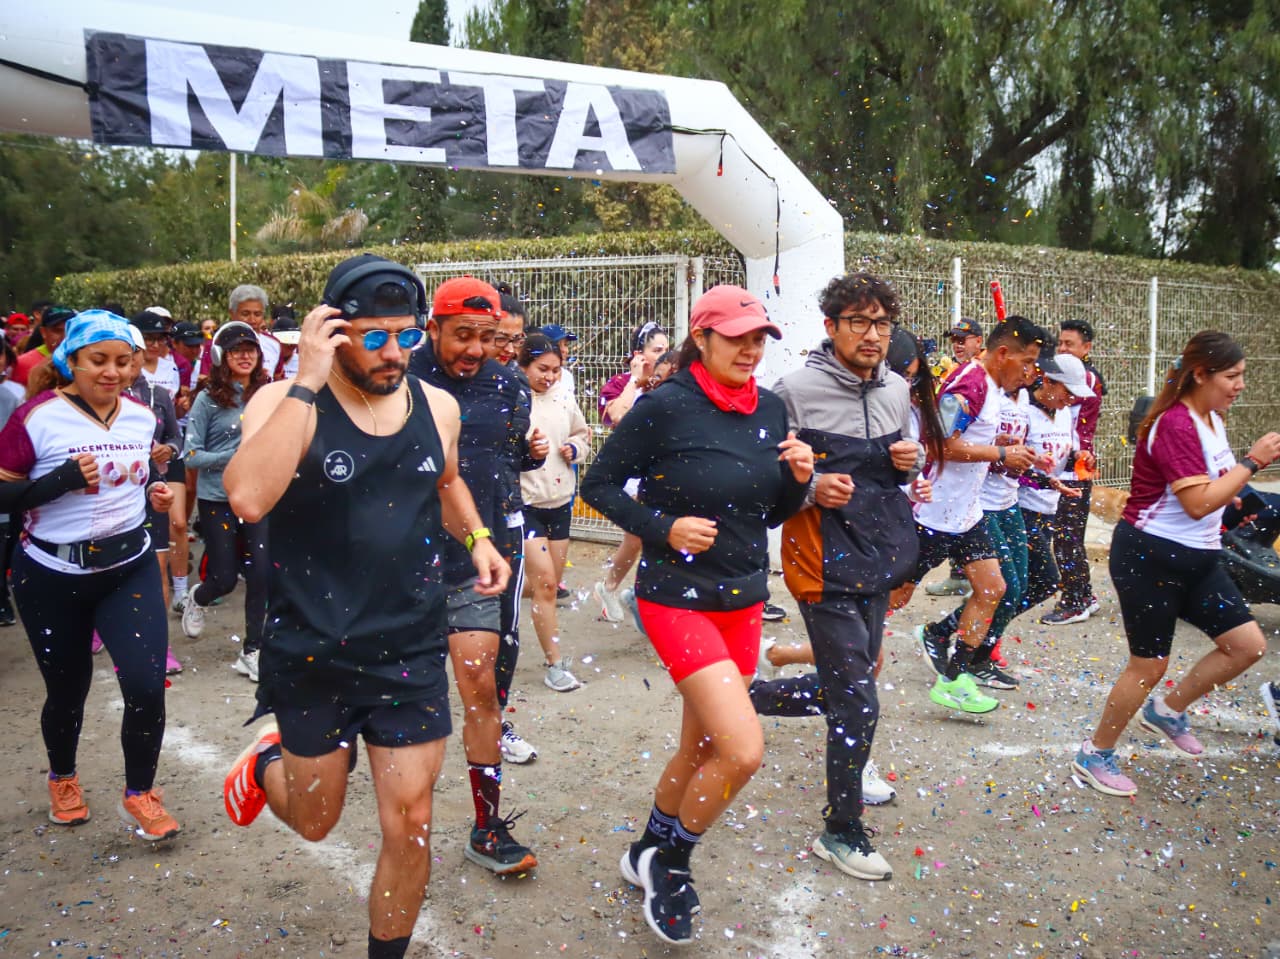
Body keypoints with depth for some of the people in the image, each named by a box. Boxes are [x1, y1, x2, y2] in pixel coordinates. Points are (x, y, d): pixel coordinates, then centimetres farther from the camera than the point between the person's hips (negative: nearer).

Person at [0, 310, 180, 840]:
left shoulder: (142, 417, 2)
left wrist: (153, 493, 0)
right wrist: (62, 480, -26)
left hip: (130, 568, 3)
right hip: (51, 576, -3)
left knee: (146, 686, -10)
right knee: (67, 690, 13)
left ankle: (139, 794, 14)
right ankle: (62, 779, 45)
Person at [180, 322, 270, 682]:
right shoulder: (208, 399, -8)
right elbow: (190, 455, -8)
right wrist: (234, 456, -20)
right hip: (217, 500, -2)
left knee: (261, 573, -4)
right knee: (225, 578, 4)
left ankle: (251, 652, 12)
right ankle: (196, 600, 42)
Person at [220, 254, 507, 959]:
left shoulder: (437, 407, 0)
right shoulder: (287, 402, -13)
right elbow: (248, 498, -33)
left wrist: (475, 538, 4)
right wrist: (309, 383, -30)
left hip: (412, 657, 3)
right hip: (311, 659, -2)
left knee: (409, 830, 6)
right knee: (314, 823, 19)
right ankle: (268, 761, 52)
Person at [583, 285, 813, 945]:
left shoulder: (771, 410, 4)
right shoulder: (665, 407, -14)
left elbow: (771, 515, 12)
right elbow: (599, 485, -7)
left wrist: (797, 478, -7)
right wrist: (663, 528, -18)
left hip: (744, 600, 7)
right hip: (679, 599, -6)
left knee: (701, 748, 17)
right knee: (743, 749, -15)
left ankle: (648, 856, 41)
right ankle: (670, 864, 12)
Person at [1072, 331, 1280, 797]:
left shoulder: (1211, 418, 10)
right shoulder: (1175, 425, -20)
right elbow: (1198, 502, -24)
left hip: (1196, 559, 9)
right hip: (1150, 556, -9)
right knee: (1149, 665, 0)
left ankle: (1166, 710, 25)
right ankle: (1095, 755, 18)